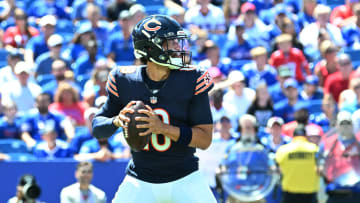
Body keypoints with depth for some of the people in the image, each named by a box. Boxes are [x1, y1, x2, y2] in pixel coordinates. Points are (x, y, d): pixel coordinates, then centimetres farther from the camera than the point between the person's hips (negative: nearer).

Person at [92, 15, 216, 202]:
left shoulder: (191, 80, -10)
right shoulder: (124, 81, -6)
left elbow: (205, 139, -12)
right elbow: (97, 128, 2)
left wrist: (163, 128, -27)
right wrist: (116, 121, -21)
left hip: (185, 180, 0)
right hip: (140, 183, 1)